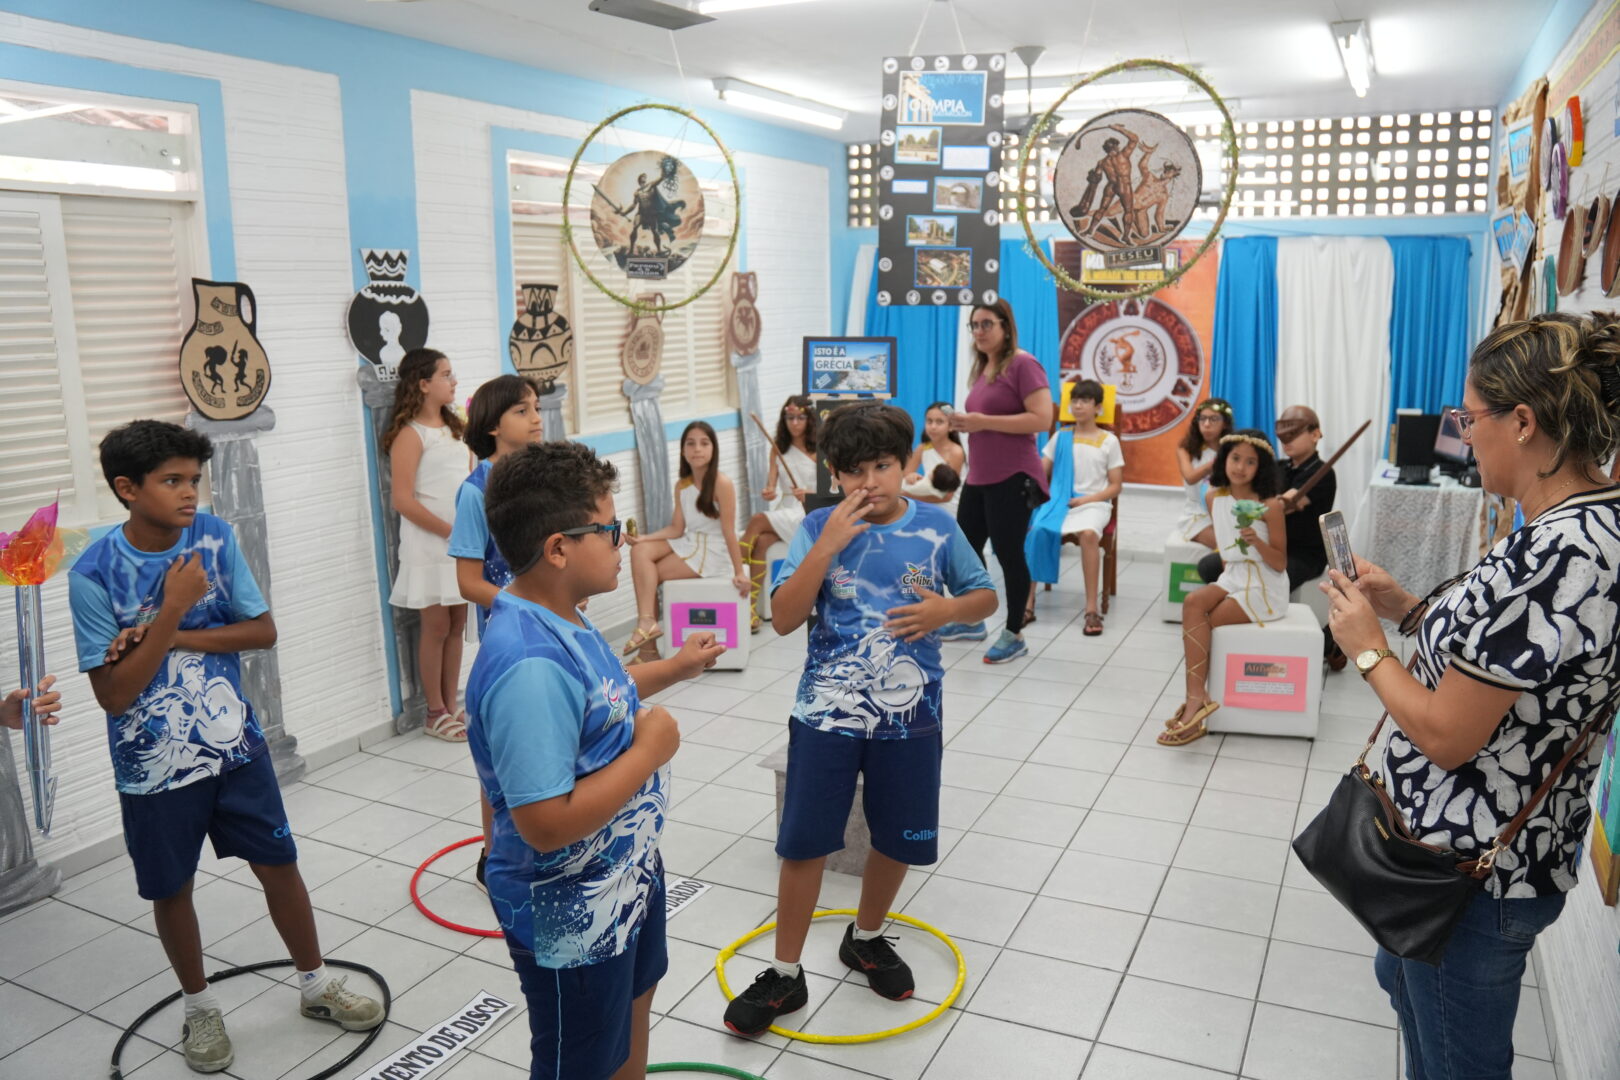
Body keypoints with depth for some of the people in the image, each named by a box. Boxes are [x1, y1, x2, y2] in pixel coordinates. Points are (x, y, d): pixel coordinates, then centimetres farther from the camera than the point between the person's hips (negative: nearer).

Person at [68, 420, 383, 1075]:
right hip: (155, 767, -2)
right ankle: (199, 1008, 38)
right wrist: (172, 610, -26)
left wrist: (170, 636, -18)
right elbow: (113, 693, -18)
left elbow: (262, 630, -7)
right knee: (171, 889, 15)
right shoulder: (93, 574, -17)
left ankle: (317, 985, 32)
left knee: (278, 864, 11)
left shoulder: (215, 538, -8)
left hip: (236, 746, 2)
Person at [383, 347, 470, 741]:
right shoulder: (410, 434, -9)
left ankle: (451, 706, 20)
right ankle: (436, 713, 13)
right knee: (436, 626, 1)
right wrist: (450, 531, -15)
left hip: (463, 542, 7)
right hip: (430, 546, -7)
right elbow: (403, 500, -15)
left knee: (457, 624, 10)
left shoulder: (454, 427, 13)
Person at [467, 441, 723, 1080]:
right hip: (573, 918, -9)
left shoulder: (561, 619, -4)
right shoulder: (530, 667, -36)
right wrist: (649, 751, -26)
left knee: (631, 1010, 33)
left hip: (626, 876, 9)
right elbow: (547, 824, -35)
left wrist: (673, 670, 11)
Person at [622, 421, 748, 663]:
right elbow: (677, 529, 4)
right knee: (639, 551, -15)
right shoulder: (682, 486, 5)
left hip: (711, 552, -7)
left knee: (649, 573, -13)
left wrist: (739, 573, -15)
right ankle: (646, 621, -19)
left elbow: (729, 531, -16)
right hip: (688, 544, 7)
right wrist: (644, 538, -11)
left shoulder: (722, 483, -16)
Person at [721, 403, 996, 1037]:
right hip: (826, 714, -1)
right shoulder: (819, 528, -7)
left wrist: (944, 610, -15)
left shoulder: (936, 527, -4)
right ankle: (785, 976, 24)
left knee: (900, 839, 17)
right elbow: (783, 618, -13)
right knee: (804, 842, 5)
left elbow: (985, 597, 7)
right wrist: (829, 544, -22)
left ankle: (866, 939, 44)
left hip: (908, 717, 2)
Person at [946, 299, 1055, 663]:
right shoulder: (982, 369, 15)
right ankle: (972, 622, 32)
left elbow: (1042, 419, -21)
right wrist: (964, 423, 5)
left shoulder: (1023, 364, -12)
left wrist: (983, 421, -22)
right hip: (979, 478, 9)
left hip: (1012, 478, -9)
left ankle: (1015, 635, 12)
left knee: (1008, 553, -1)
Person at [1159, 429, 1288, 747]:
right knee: (1192, 603, -23)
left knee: (1200, 622, -19)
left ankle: (1195, 700, -11)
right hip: (1232, 577, 5)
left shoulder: (1270, 505, -14)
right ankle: (1197, 699, -26)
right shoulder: (1214, 497, 2)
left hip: (1265, 588, -5)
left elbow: (1280, 563, -12)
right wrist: (1230, 573, 6)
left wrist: (1256, 542, -28)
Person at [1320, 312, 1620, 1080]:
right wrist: (1411, 609, 3)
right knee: (1402, 978, 31)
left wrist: (1367, 647, -13)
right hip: (1516, 838, 10)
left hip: (1474, 868, -10)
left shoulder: (1554, 554, -30)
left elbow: (1447, 735, -27)